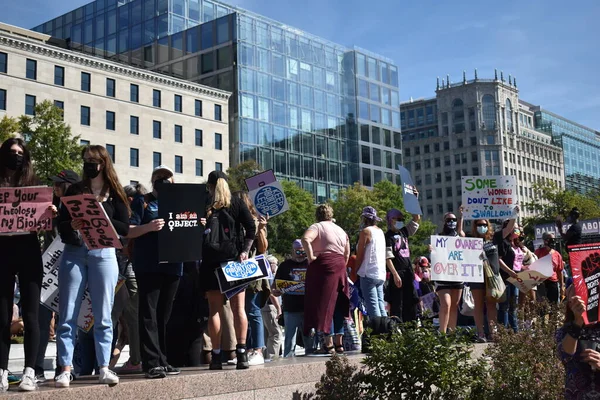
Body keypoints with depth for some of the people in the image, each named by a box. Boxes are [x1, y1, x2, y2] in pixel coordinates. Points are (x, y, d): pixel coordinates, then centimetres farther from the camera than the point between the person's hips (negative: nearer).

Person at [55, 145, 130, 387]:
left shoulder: (115, 194, 8)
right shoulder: (74, 190, 12)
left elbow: (125, 228, 0)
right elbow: (60, 223, 5)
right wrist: (71, 225, -17)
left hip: (103, 254, -1)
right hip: (73, 254, 1)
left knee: (103, 316, 1)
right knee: (67, 315, -1)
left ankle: (104, 368, 6)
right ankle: (66, 369, 2)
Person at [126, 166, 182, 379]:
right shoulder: (141, 202, 5)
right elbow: (128, 231, -4)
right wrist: (148, 227, -21)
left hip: (172, 266, 5)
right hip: (148, 266, -5)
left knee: (164, 315, 9)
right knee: (149, 314, -8)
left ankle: (162, 361, 15)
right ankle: (151, 363, -9)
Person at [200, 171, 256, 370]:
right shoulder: (237, 203, 6)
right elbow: (251, 228, -3)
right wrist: (245, 251, -5)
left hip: (211, 260, -1)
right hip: (234, 259, 1)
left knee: (215, 309, 3)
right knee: (238, 307, 3)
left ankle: (216, 356, 1)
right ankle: (241, 353, -2)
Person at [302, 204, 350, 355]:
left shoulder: (317, 227, -1)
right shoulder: (341, 230, 20)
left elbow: (305, 239, -22)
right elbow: (347, 254, 16)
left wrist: (311, 256, -14)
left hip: (323, 266, -6)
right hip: (339, 267, 6)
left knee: (324, 304, -5)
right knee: (337, 306, 13)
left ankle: (329, 344, -8)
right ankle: (339, 343, 18)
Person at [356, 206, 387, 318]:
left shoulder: (366, 231, -8)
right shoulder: (380, 231, 16)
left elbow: (359, 255, -9)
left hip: (369, 274, -8)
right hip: (381, 274, 8)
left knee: (372, 306, -8)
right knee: (380, 304, 9)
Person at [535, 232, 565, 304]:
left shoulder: (557, 255, 8)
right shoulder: (539, 252, 1)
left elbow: (560, 271, 10)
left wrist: (562, 286, 7)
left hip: (554, 283, 3)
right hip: (541, 282, -3)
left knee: (555, 304, 5)